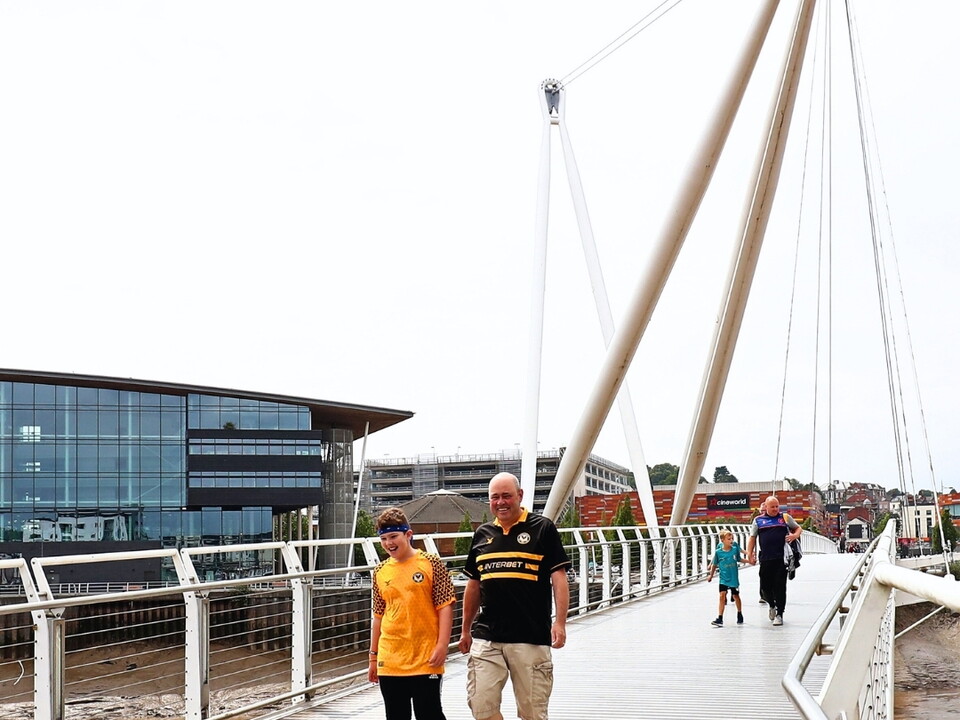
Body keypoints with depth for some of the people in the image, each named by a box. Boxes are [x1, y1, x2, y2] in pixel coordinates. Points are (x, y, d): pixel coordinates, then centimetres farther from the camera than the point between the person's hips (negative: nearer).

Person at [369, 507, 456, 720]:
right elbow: (378, 616, 15)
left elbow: (445, 607, -5)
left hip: (425, 658, -4)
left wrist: (442, 645, -13)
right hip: (390, 660, 4)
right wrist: (373, 657, 15)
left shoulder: (431, 564, -3)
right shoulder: (380, 572, 9)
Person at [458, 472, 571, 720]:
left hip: (531, 637, -4)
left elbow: (558, 577, -4)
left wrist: (560, 622, -15)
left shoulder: (542, 528, 0)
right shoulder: (483, 534, 13)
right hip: (486, 639, 4)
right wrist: (466, 630, 21)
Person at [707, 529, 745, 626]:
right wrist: (711, 575, 7)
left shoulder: (735, 549, -5)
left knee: (736, 596, 14)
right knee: (722, 595, -11)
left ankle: (740, 614, 36)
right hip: (723, 578, -1)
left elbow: (739, 559, 10)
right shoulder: (718, 552, -8)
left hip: (733, 578, 1)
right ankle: (720, 619, -9)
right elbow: (714, 564, 4)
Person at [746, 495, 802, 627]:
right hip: (765, 560, 1)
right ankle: (772, 605, 32)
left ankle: (779, 614, 6)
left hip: (782, 558, -1)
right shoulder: (758, 520, 11)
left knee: (780, 586, -3)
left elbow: (798, 528, 20)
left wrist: (795, 535, -3)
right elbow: (752, 538, 14)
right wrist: (749, 554, 5)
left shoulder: (785, 517, 10)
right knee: (765, 587, 3)